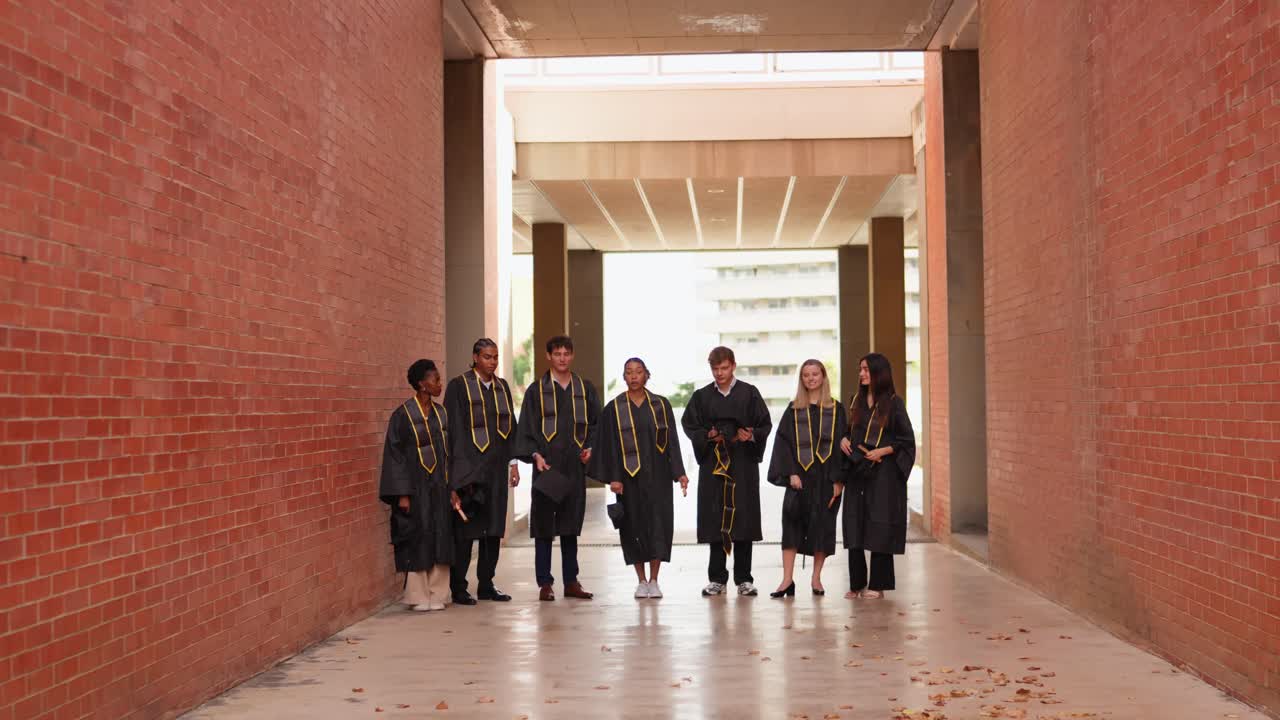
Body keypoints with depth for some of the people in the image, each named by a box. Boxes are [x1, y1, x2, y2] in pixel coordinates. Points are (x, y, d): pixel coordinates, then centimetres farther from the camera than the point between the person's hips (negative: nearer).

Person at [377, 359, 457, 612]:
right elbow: (395, 455, -9)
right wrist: (402, 494, -14)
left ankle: (437, 594, 14)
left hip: (439, 487, 5)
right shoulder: (403, 415, -9)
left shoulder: (440, 412, 7)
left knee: (440, 540, 6)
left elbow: (448, 451, 11)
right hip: (415, 487, -5)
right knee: (417, 541, 1)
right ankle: (418, 596, 11)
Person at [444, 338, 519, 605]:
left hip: (496, 466, 6)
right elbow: (454, 428, -9)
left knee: (494, 528, 8)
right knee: (465, 529, -2)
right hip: (469, 466, -6)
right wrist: (461, 469, -14)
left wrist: (513, 462, 9)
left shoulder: (502, 387, 12)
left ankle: (486, 585, 16)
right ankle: (458, 589, 5)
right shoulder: (459, 386, -5)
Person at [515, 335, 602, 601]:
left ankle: (571, 582, 15)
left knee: (570, 525, 9)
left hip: (575, 466, 3)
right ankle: (545, 584, 5)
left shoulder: (585, 389, 10)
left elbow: (595, 423, 13)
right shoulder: (537, 390, 2)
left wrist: (590, 447, -4)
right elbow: (526, 427, -2)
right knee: (544, 525, -1)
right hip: (547, 464, -3)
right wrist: (535, 455, -14)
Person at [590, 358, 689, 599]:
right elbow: (610, 445, -1)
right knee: (634, 525, 2)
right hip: (629, 475, 0)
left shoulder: (661, 405, 5)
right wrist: (613, 477, -9)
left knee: (658, 524, -4)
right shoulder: (614, 408, 2)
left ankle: (654, 580, 5)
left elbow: (672, 441, 4)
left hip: (657, 474, 1)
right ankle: (642, 581, 13)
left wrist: (679, 472, -3)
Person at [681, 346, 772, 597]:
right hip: (712, 463, 1)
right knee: (715, 518, 0)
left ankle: (744, 578, 7)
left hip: (743, 463, -1)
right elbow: (688, 424, 10)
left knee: (743, 517, -1)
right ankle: (717, 578, 8)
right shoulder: (702, 396, 9)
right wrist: (706, 436, -8)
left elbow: (765, 424, 4)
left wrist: (751, 436, -15)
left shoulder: (749, 393, 5)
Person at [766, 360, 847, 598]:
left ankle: (816, 579, 14)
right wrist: (791, 473, -10)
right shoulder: (794, 410, 7)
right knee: (792, 522, -9)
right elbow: (783, 442, 2)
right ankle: (787, 580, -10)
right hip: (800, 475, 0)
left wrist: (838, 479, -6)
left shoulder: (835, 409, 5)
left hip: (826, 476, 0)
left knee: (823, 526, 3)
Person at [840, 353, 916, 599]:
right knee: (855, 526, 3)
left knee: (879, 527, -2)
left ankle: (877, 585, 5)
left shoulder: (893, 403, -4)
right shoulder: (857, 401, 12)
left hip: (884, 472, -5)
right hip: (857, 471, 5)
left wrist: (883, 451, -16)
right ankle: (857, 583, 10)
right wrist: (844, 440, 2)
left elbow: (907, 440, -4)